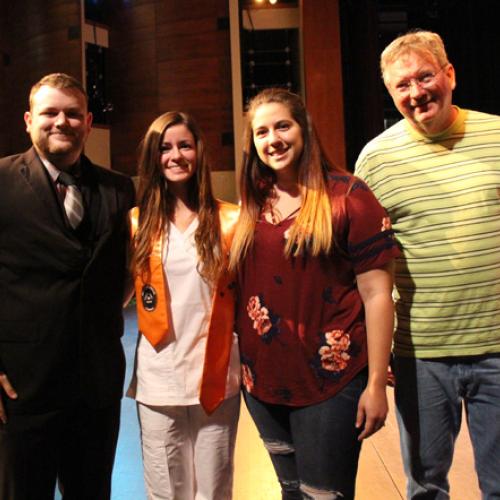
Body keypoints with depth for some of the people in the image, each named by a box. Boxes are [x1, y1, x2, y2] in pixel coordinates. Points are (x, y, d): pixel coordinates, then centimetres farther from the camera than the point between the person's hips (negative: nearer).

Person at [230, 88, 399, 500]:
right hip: (263, 381, 5)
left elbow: (376, 294, -11)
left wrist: (375, 384, -13)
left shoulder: (346, 195, -9)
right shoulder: (252, 205, 6)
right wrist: (238, 362, 9)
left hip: (330, 384, -5)